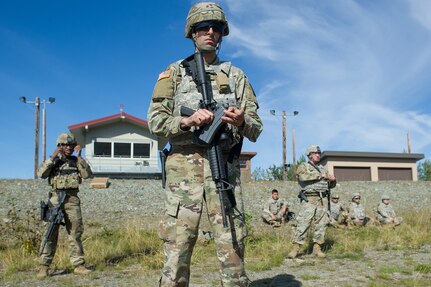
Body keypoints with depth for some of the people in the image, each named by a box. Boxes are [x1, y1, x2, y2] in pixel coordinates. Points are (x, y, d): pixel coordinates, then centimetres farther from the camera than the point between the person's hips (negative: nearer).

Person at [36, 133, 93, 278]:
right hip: (56, 198, -2)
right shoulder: (53, 161, 10)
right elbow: (41, 173, -8)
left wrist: (79, 157, -7)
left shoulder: (77, 161, 13)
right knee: (51, 233, -3)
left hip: (72, 200, 2)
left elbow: (87, 174, -4)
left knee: (75, 233, 3)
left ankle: (78, 265, 8)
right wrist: (53, 157, -11)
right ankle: (44, 266, 2)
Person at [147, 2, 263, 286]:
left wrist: (242, 122, -13)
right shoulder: (175, 72, 13)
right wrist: (188, 121, -14)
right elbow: (156, 121, 4)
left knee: (233, 248, -1)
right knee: (177, 248, -2)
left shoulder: (236, 75, 16)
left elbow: (256, 129, 10)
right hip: (184, 167, -1)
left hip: (225, 168, 1)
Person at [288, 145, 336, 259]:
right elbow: (304, 176, -18)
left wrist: (333, 180, -3)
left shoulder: (323, 168, 22)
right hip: (309, 199, -5)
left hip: (323, 200, 5)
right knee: (303, 224, -10)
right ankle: (295, 249, -7)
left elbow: (331, 185, 22)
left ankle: (317, 248, 9)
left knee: (321, 224, 2)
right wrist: (321, 176, -15)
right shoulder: (303, 166, 6)